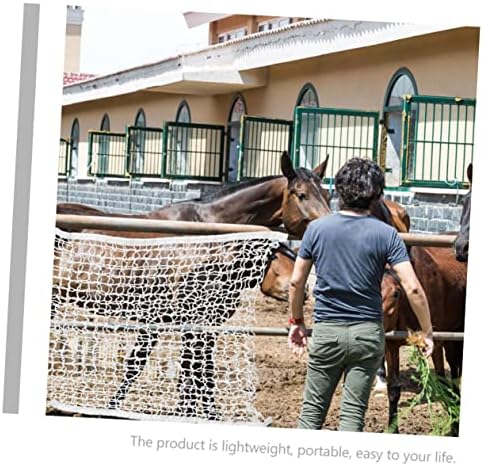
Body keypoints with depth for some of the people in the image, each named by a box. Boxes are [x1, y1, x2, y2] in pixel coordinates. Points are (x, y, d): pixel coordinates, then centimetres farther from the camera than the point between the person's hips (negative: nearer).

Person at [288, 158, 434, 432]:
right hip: (368, 334, -1)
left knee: (313, 410, 11)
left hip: (326, 331, 1)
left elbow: (296, 282, 4)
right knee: (354, 413, 5)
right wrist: (428, 332, -1)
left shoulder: (317, 229, -2)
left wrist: (297, 322, 18)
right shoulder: (386, 234, -7)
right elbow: (413, 288, -11)